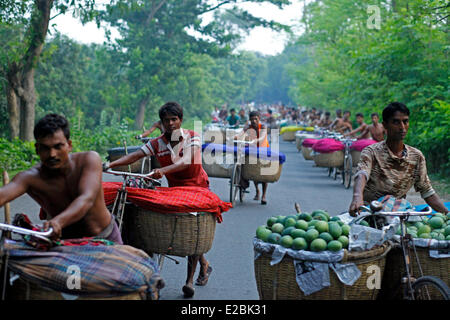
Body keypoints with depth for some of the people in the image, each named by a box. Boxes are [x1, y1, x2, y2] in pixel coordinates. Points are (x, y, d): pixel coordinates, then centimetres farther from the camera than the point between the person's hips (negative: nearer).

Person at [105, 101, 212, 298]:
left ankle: (190, 280, -8)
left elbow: (187, 161, -32)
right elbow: (136, 156, -16)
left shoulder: (193, 138, -15)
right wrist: (111, 164, -33)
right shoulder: (157, 143, -6)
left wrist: (163, 170, -48)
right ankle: (204, 265, 32)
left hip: (198, 188, -3)